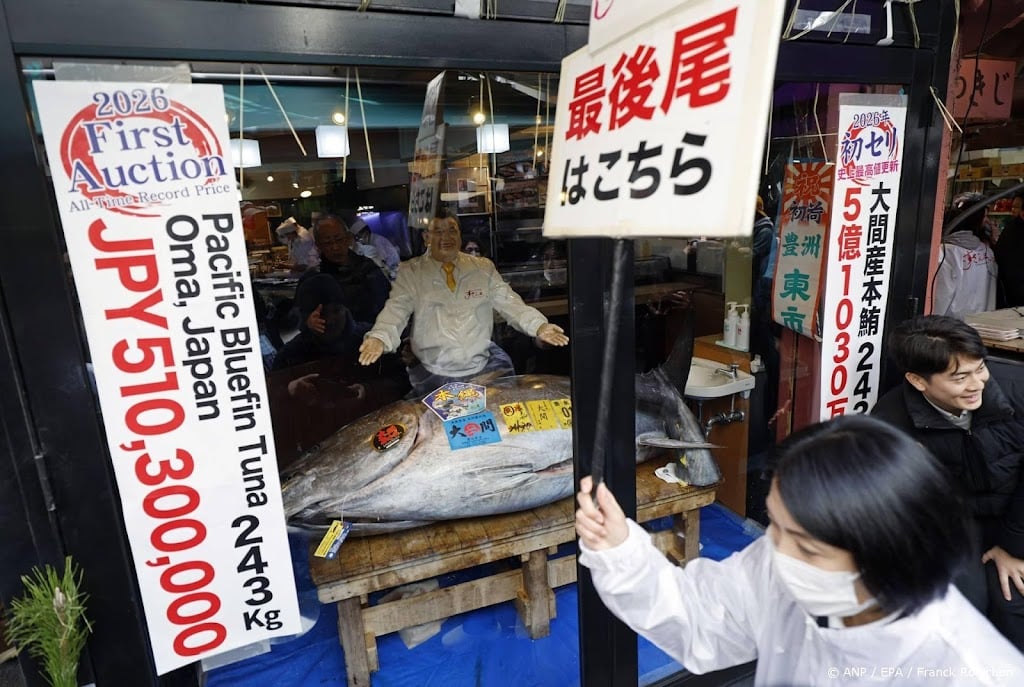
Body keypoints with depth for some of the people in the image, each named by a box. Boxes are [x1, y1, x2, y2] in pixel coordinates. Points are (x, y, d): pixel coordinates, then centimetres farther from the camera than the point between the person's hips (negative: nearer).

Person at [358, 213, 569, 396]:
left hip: (486, 367, 2)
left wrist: (539, 326, -16)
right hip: (433, 374, -1)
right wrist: (379, 338, -27)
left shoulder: (484, 268, 7)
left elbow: (509, 302, 1)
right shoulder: (410, 272, 2)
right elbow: (396, 310, -7)